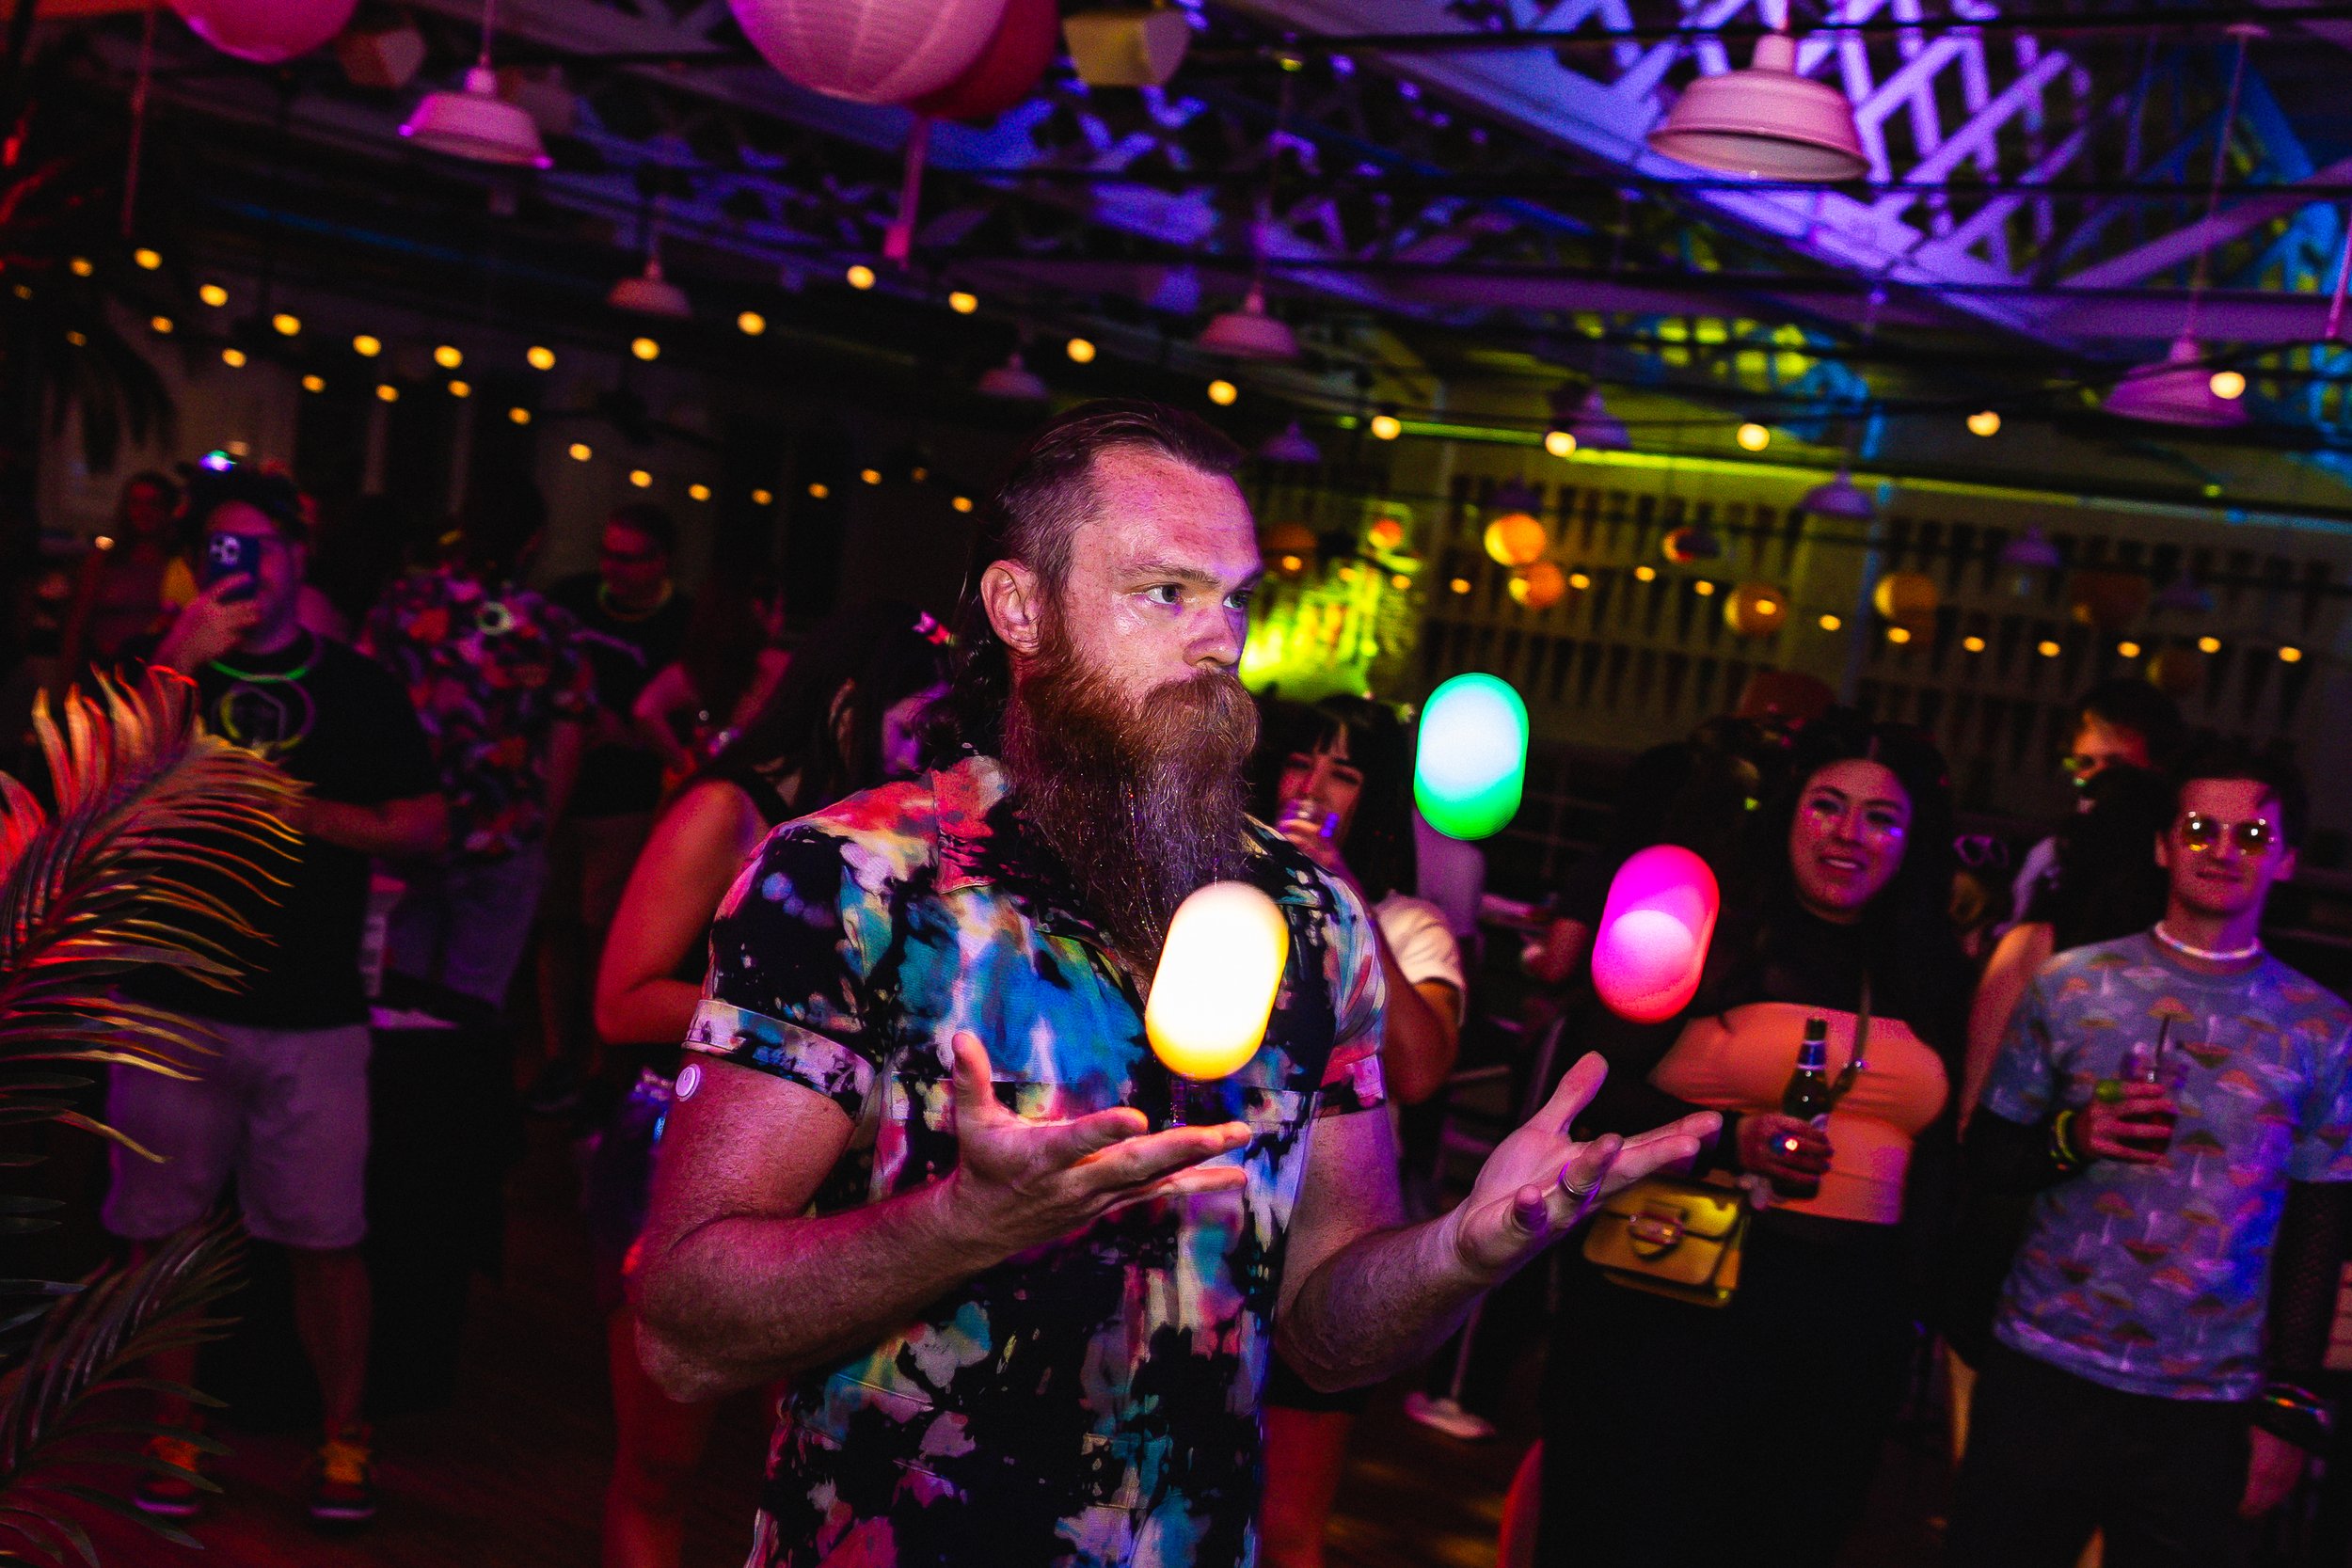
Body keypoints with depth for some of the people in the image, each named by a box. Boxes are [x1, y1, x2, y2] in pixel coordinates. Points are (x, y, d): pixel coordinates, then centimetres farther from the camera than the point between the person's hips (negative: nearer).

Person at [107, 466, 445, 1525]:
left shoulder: (357, 686, 8)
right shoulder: (166, 669, 9)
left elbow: (427, 827, 4)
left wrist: (308, 812, -10)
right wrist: (181, 660, -16)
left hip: (314, 1016, -1)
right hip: (174, 1002, 1)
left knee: (325, 1239, 1)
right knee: (165, 1230, 6)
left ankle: (343, 1439, 15)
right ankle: (176, 1433, 21)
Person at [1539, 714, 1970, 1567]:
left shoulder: (1929, 975, 11)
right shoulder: (1709, 933, -1)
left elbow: (1934, 1154, 17)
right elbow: (1596, 1097, -5)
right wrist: (1730, 1142, -18)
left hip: (1851, 1332, 4)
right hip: (1674, 1301, -4)